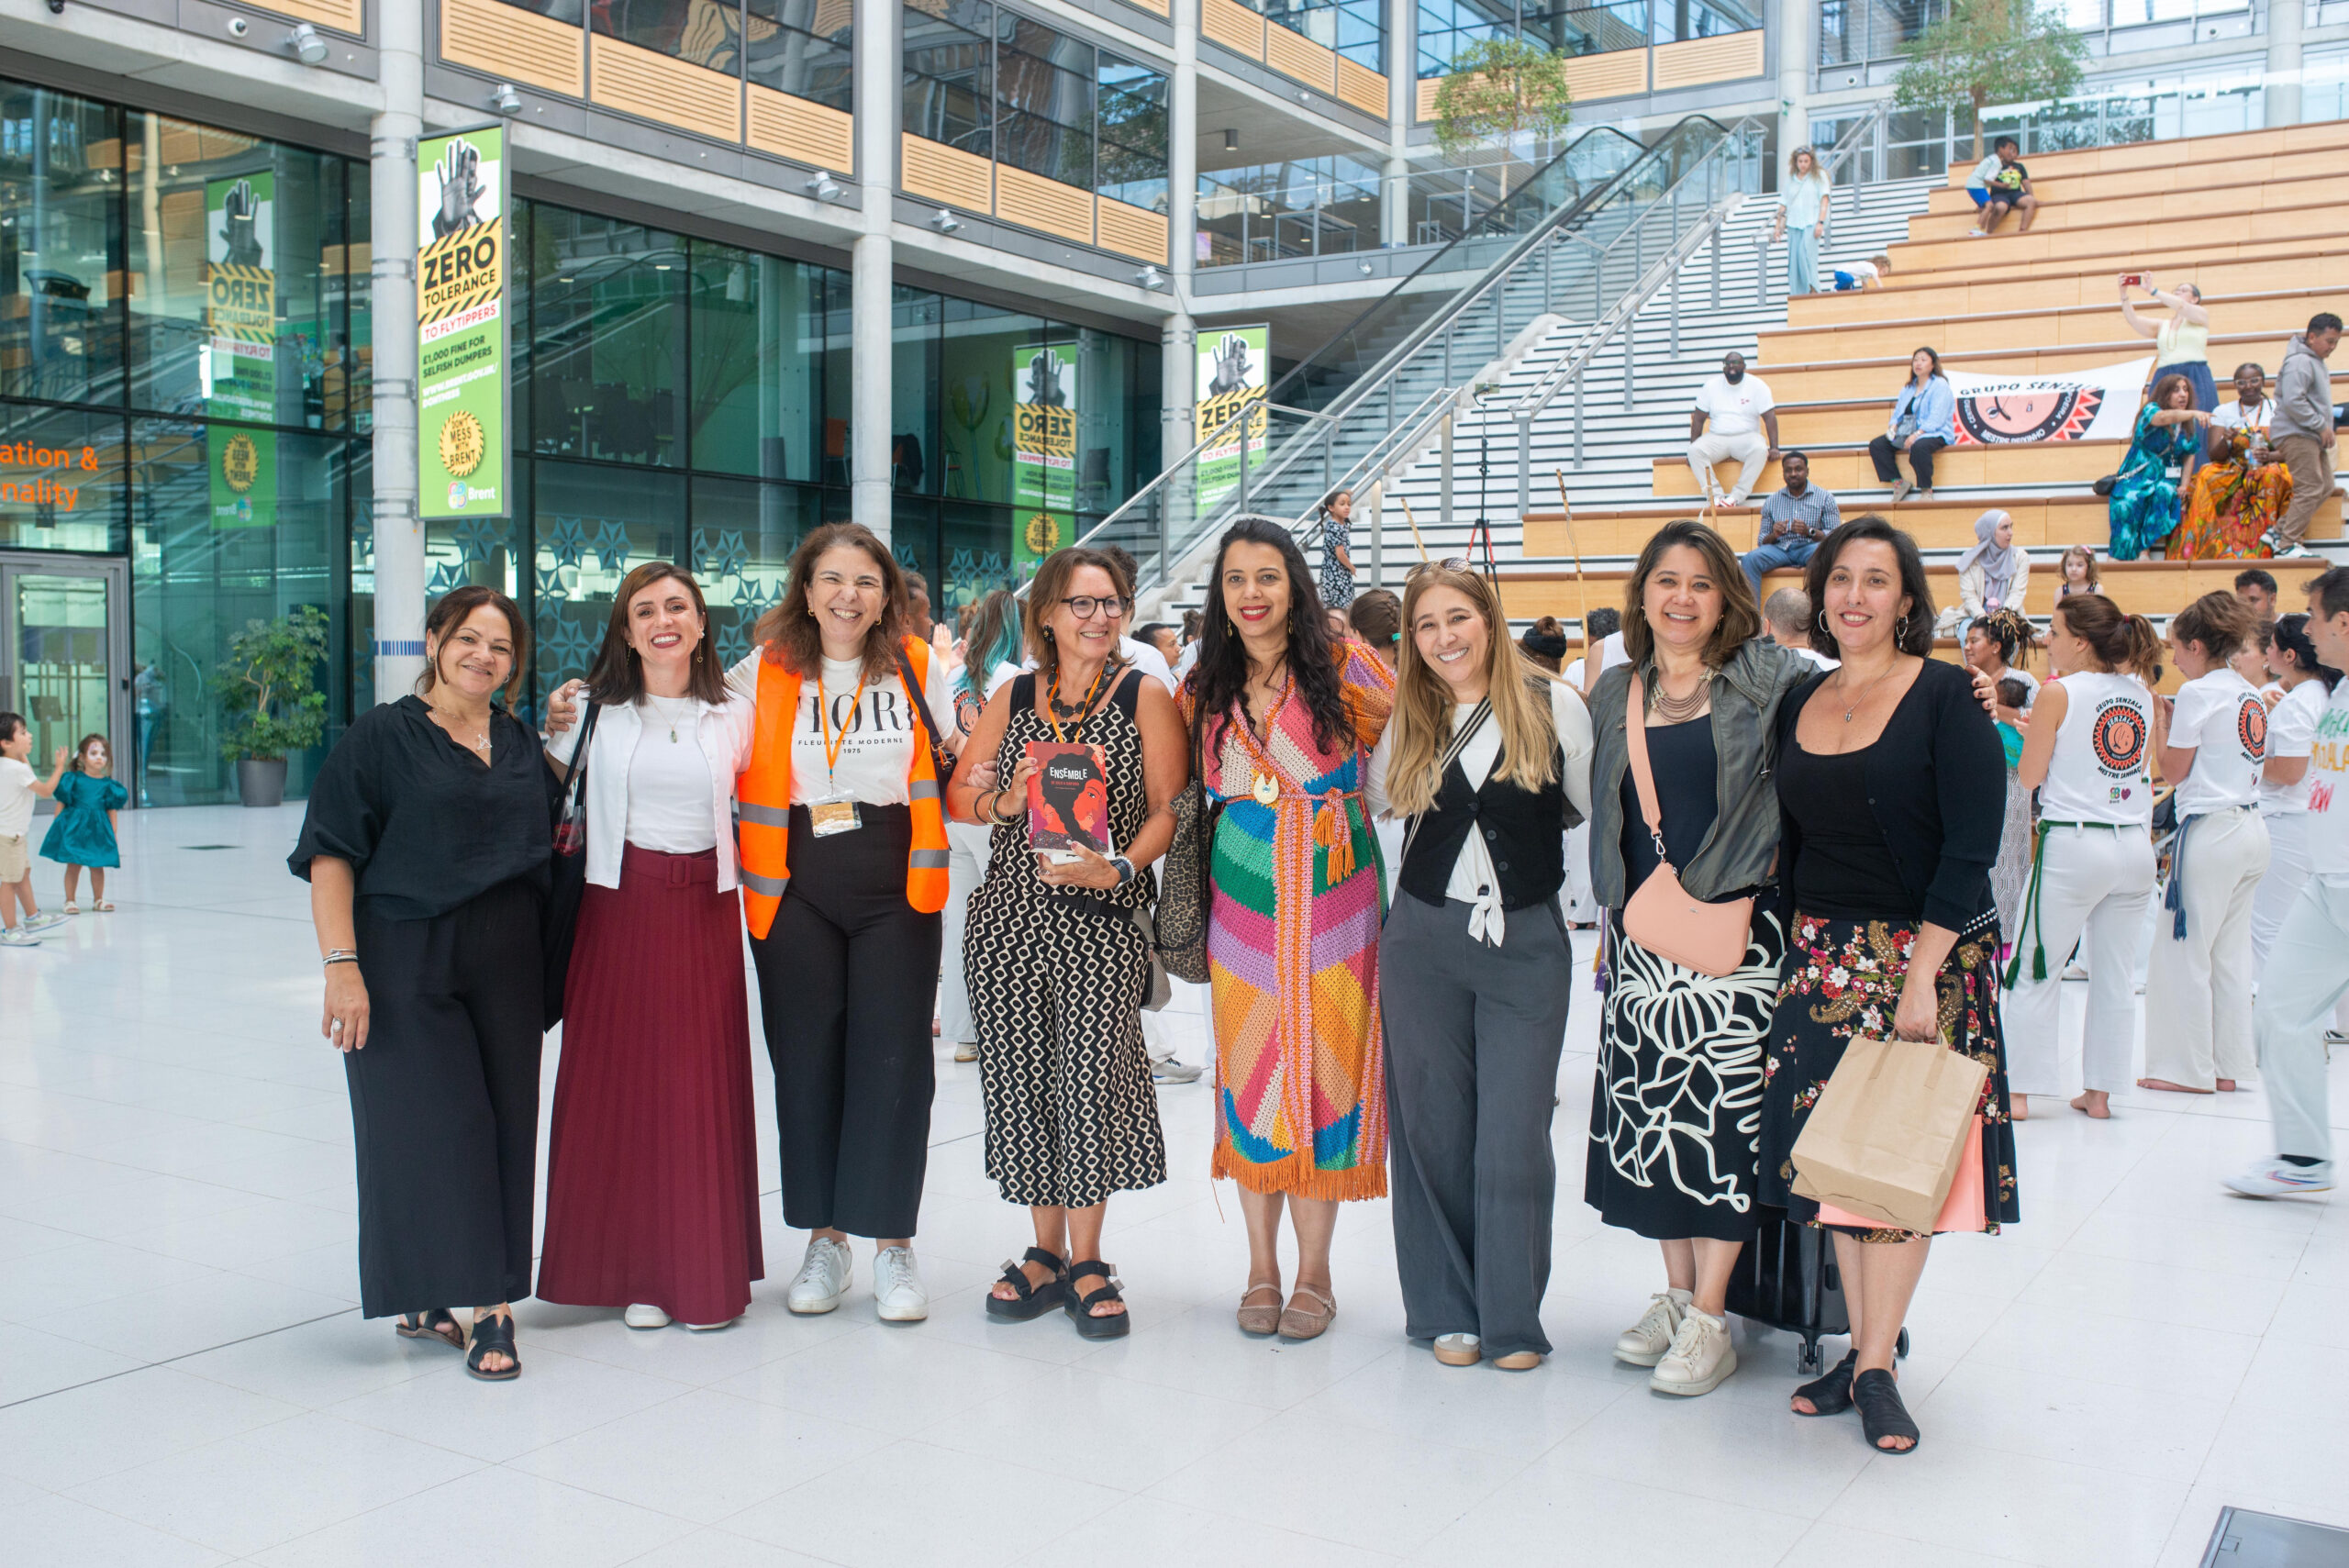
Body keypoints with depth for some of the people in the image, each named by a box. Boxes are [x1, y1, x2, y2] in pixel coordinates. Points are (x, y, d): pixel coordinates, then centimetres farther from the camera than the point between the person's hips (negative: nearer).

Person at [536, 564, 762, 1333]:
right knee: (620, 1081, 2)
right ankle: (635, 1269, 13)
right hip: (620, 905, 0)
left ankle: (708, 1271, 13)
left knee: (704, 1087, 2)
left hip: (704, 910, 0)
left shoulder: (734, 714, 7)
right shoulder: (596, 709, 5)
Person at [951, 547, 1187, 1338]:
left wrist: (1119, 869, -18)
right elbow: (958, 793, 13)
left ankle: (1087, 1263, 9)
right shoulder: (1011, 699, 11)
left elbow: (1169, 807, -3)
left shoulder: (1144, 696, 2)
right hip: (1009, 915, 3)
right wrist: (1004, 802, -8)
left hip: (1101, 920, -3)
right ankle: (1047, 1252, 19)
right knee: (1022, 1075, 4)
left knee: (1092, 1074, -6)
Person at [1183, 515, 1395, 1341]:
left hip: (1333, 893, -3)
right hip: (1243, 894, 3)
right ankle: (1262, 1267, 17)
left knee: (1324, 1064, -1)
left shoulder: (1342, 667, -4)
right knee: (1249, 1069, 4)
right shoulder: (1205, 689, 7)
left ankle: (1314, 1273, 11)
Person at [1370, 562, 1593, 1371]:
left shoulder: (1554, 706, -2)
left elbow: (1588, 808, 5)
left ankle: (1513, 1318, 12)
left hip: (1526, 940, -2)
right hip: (1423, 940, 3)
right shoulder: (1407, 721, 7)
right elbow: (1371, 798, 21)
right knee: (1433, 1128, 6)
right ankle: (1447, 1309, 20)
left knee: (1514, 1135, -3)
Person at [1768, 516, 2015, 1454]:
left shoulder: (1946, 697, -8)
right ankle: (1864, 1348, 17)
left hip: (1926, 955, -5)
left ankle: (1876, 1368, 7)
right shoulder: (1800, 705, 8)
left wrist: (1922, 972, -19)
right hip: (1823, 955, 5)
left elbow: (1971, 847, -13)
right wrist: (1798, 943, 6)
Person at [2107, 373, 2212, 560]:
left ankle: (2144, 550, -32)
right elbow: (2164, 417, -29)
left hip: (2167, 478, 3)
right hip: (2139, 476, -3)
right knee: (2128, 501, -36)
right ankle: (2117, 556, -33)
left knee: (2164, 493, -34)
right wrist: (2194, 413, -46)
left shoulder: (2189, 425, 10)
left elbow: (2189, 455, 13)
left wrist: (2184, 486, -2)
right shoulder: (2151, 410, -5)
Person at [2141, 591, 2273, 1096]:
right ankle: (2228, 1064, 18)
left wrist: (2158, 712, 2)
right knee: (2232, 952, 13)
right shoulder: (2251, 694, 12)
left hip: (2211, 831, -9)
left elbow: (2173, 770, -9)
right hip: (2253, 830, 9)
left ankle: (2189, 1068, 5)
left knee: (2183, 950, 0)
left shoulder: (2198, 692, -11)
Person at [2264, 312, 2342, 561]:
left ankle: (2279, 531, 10)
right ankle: (2287, 545, -9)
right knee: (2310, 489, -13)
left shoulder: (2316, 362, 20)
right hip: (2296, 435, -11)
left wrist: (2326, 424, 14)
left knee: (2325, 486, 9)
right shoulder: (2300, 362, -13)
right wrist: (2322, 426, -18)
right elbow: (2293, 401, -24)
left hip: (2312, 436, 11)